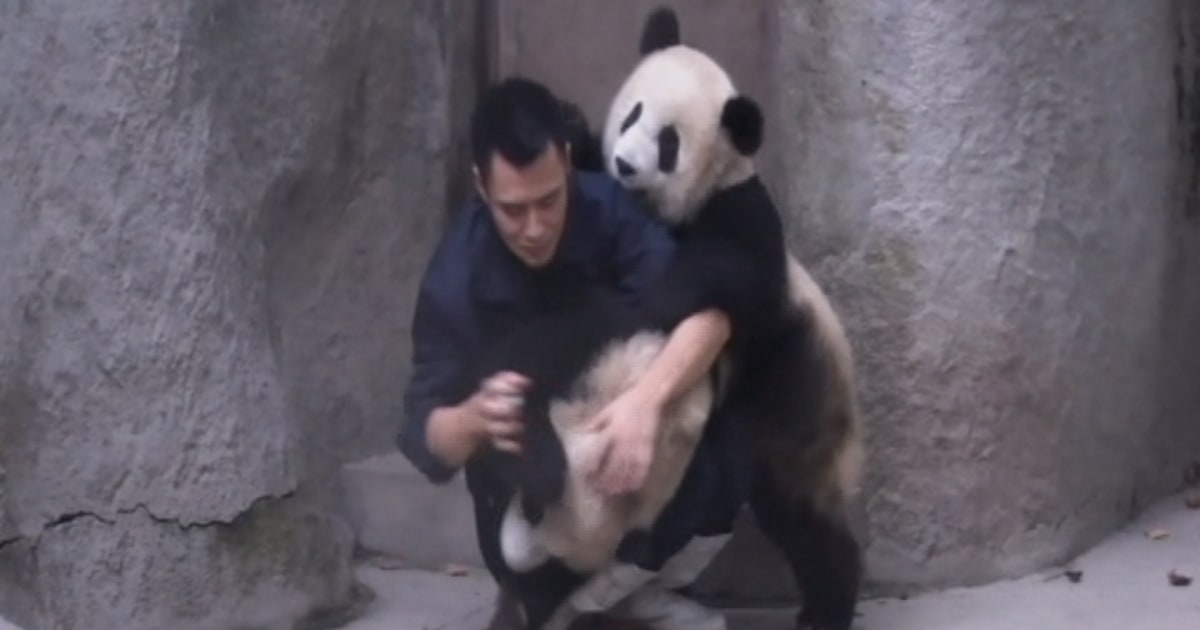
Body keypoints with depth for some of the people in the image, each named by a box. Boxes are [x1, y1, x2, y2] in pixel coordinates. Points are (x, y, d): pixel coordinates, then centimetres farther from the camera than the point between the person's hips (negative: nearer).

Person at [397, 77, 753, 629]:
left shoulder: (608, 210, -22)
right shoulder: (455, 281, -25)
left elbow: (708, 311, -34)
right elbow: (424, 440, -23)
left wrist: (646, 400, -54)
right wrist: (475, 417, -47)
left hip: (630, 438, 2)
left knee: (722, 463, -23)